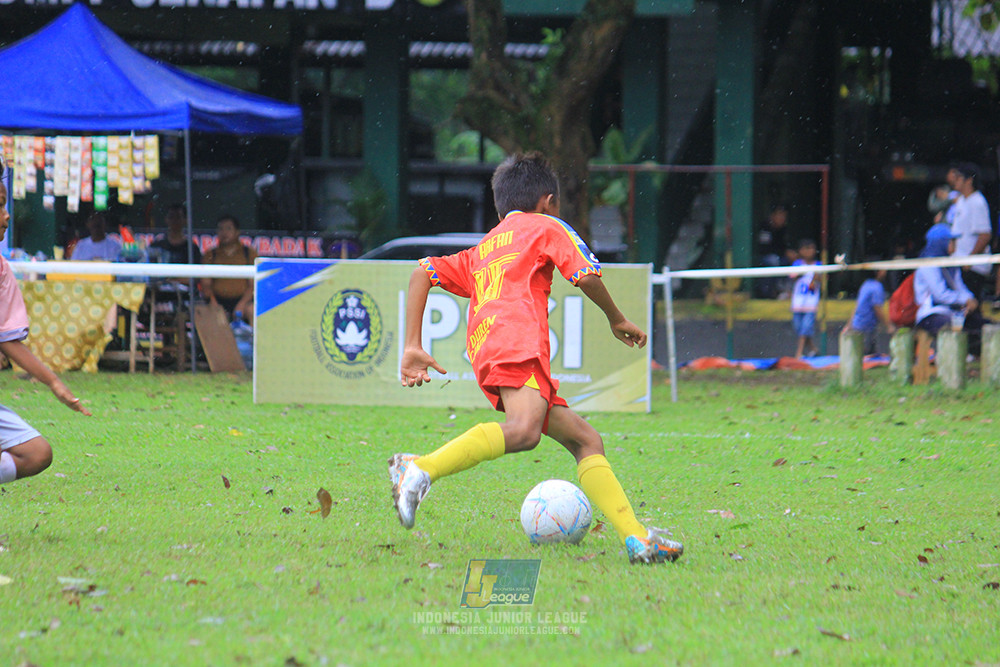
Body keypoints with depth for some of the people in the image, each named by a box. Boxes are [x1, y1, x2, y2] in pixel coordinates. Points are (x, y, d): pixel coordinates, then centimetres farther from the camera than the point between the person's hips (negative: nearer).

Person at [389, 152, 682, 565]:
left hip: (483, 353, 8)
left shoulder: (480, 252, 36)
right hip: (517, 336, -8)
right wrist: (616, 319, 24)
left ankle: (635, 538, 0)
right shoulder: (547, 228, 21)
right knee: (522, 430, -33)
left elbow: (422, 273, 25)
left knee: (584, 440, 11)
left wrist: (412, 348, 18)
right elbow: (586, 276, 7)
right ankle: (420, 470, -46)